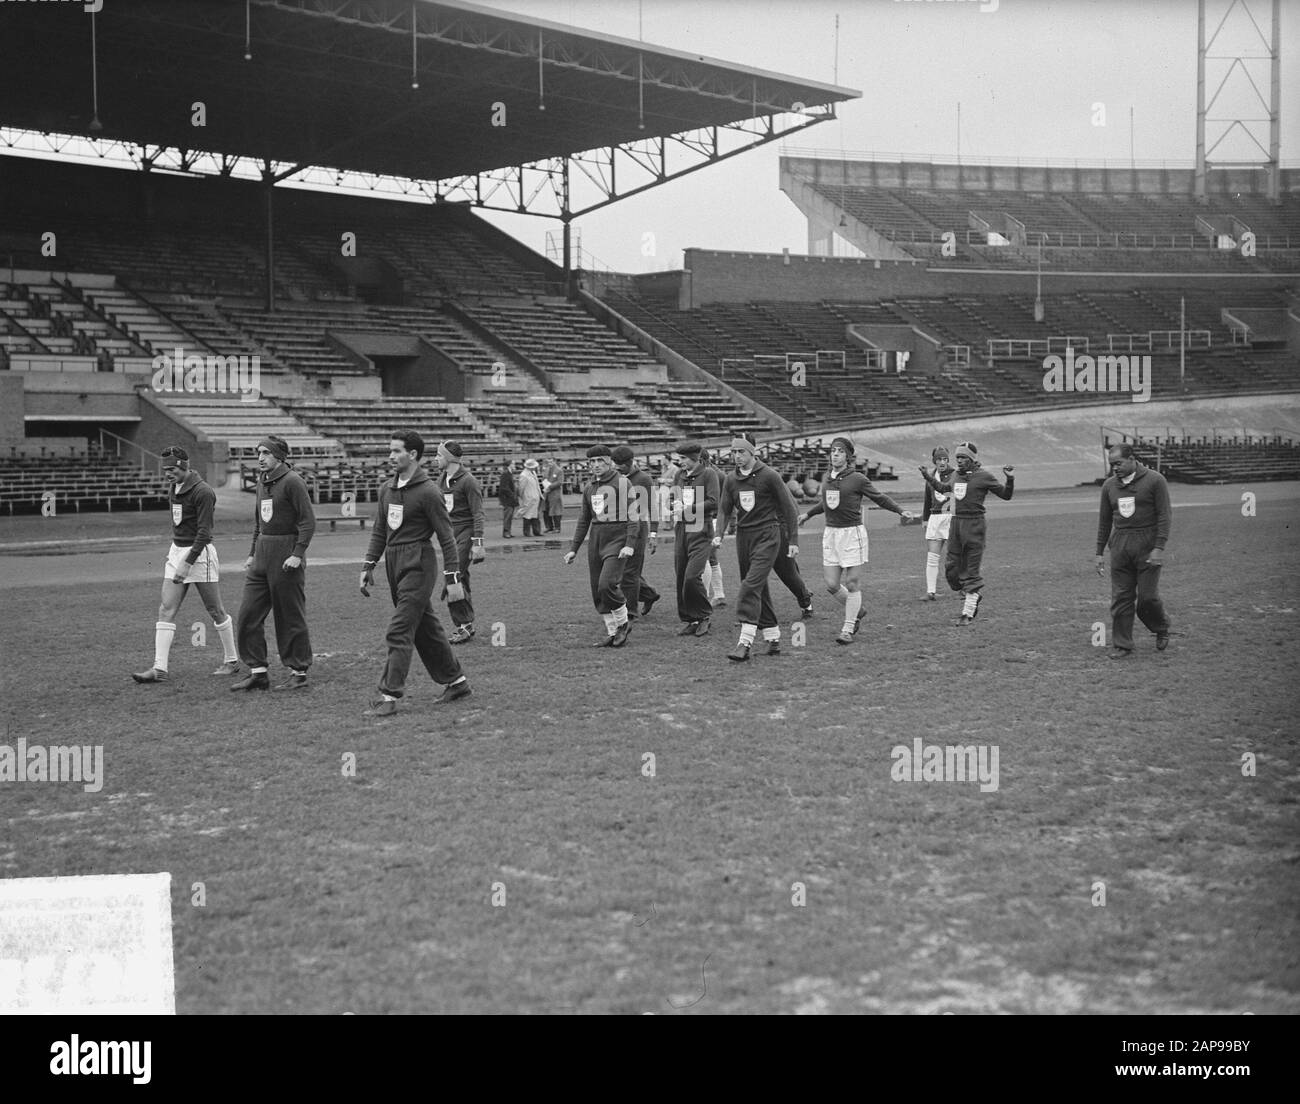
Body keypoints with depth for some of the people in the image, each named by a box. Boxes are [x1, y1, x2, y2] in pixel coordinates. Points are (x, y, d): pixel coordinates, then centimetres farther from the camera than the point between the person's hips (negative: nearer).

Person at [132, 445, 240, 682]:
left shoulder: (202, 492, -16)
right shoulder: (173, 488, 9)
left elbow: (204, 531, -19)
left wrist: (187, 563, -24)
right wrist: (177, 557, 17)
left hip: (199, 552, -8)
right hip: (176, 550, 8)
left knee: (216, 611, 4)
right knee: (166, 610, -3)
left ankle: (232, 661, 20)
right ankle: (160, 669, -7)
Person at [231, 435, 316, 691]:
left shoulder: (292, 481, -11)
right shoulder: (262, 481, 14)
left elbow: (308, 521, -14)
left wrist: (298, 554, -21)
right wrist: (253, 553, 18)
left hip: (286, 556, -8)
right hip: (262, 553, 8)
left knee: (291, 617, -1)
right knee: (248, 614, 4)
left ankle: (299, 673, 9)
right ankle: (257, 672, 10)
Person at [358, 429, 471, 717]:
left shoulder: (428, 492, -12)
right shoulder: (386, 489, 10)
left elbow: (446, 538, -11)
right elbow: (379, 531, 18)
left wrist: (453, 579, -13)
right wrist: (368, 566, 12)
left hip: (417, 566, -8)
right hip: (393, 564, 8)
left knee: (399, 632, -11)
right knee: (426, 629, 14)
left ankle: (389, 696, -9)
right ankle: (456, 682, 26)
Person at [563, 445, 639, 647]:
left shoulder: (622, 483, -5)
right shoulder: (589, 487, 13)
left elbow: (633, 516, -9)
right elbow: (584, 520, 21)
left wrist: (630, 544, -19)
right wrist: (573, 549, 17)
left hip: (616, 539, -7)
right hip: (596, 540, 7)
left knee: (607, 584, -19)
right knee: (597, 591, 3)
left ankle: (623, 623, 3)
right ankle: (611, 633, 13)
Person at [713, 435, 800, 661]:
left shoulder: (769, 476, -8)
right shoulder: (731, 480, 7)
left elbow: (788, 507, -3)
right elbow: (724, 509, 9)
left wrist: (793, 540, -3)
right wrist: (719, 534, -10)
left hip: (766, 537, -6)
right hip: (743, 537, 6)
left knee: (751, 586, -18)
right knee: (759, 590, 11)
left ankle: (745, 643, -24)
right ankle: (773, 637, 23)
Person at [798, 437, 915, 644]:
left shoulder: (857, 479, -7)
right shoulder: (827, 479, 9)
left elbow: (880, 498, 1)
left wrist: (901, 511, -9)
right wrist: (808, 514, 38)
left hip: (852, 533, -5)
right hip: (830, 532, 5)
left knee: (852, 584, -3)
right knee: (832, 584, 2)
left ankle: (848, 630, 4)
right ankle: (857, 612, 28)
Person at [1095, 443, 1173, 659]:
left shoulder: (1154, 481, -4)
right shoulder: (1109, 486, 10)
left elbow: (1164, 516, -6)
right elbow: (1104, 520, 17)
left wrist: (1159, 548, -14)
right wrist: (1100, 552, 14)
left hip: (1147, 546, -4)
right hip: (1120, 546, 4)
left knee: (1148, 596, -4)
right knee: (1120, 598, 0)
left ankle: (1162, 629, 25)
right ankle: (1121, 645, 7)